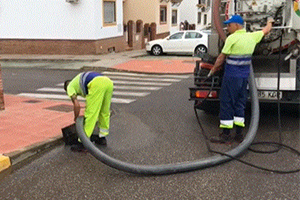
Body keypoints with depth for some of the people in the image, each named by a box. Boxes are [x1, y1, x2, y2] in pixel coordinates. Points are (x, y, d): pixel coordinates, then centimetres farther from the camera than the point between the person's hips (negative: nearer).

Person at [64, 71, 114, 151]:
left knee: (90, 115, -2)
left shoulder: (70, 87, 22)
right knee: (104, 112, 22)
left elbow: (77, 105, 7)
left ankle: (83, 143, 2)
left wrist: (76, 119, 22)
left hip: (97, 84, -7)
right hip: (109, 82, 8)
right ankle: (102, 138, 32)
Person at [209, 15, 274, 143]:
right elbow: (266, 31, 28)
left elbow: (221, 58, -7)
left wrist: (213, 70, 6)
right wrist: (270, 22, 49)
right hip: (245, 76, 7)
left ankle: (226, 135, -1)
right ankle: (239, 135, 14)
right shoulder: (252, 37, 9)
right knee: (240, 103, 13)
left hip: (232, 76, -7)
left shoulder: (232, 38, -11)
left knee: (226, 103, -2)